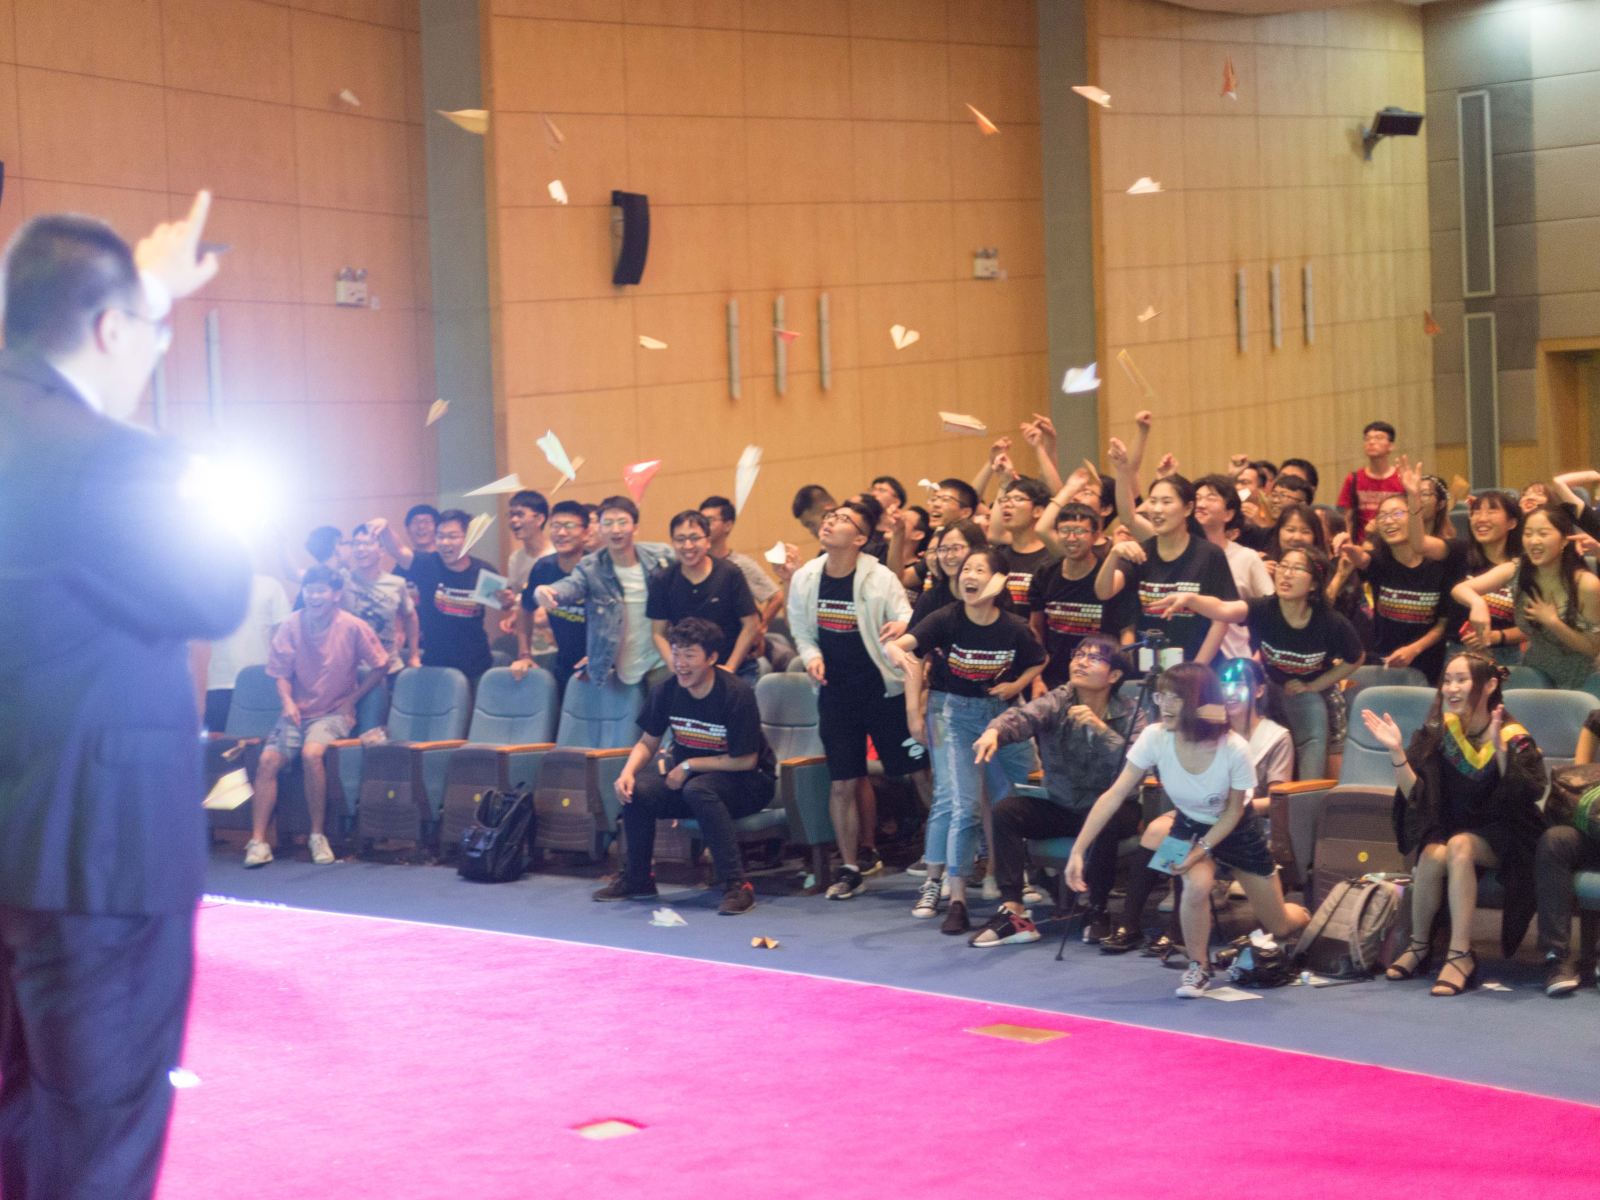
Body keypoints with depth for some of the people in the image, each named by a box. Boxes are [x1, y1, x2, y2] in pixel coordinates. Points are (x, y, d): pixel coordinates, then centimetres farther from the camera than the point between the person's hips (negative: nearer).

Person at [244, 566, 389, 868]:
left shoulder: (353, 627, -8)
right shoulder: (291, 627, -1)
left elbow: (381, 666, 2)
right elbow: (281, 673, 7)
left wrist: (352, 699, -3)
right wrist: (288, 701, -13)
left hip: (334, 713, -3)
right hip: (298, 711, 3)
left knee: (312, 752, -31)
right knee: (268, 759, -20)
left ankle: (318, 835, -18)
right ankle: (258, 841, -19)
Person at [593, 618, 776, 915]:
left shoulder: (736, 694, -22)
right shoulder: (666, 691, -6)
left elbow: (745, 760, -18)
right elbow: (647, 743, 6)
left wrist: (689, 766, -17)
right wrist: (628, 771, -15)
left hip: (747, 783, -5)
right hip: (688, 776, 5)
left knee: (698, 789, -36)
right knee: (636, 790, -18)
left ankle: (737, 885, -32)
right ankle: (636, 879, 3)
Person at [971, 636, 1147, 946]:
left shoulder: (1130, 714, -8)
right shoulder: (1057, 702, -5)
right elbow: (1023, 716, -27)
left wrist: (1102, 729, -32)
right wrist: (994, 731, -49)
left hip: (1110, 809, -3)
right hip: (1061, 807, 3)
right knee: (1006, 810, -19)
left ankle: (1098, 910, -14)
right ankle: (1012, 911, -21)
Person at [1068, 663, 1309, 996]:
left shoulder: (1235, 749, -33)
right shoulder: (1154, 738, -30)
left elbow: (1233, 811, -17)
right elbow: (1114, 796, -30)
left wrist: (1202, 850, -28)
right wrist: (1078, 850, -36)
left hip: (1236, 830, -1)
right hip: (1189, 826, 1)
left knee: (1279, 927, 8)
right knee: (1196, 886, -32)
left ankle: (1302, 915, 47)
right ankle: (1198, 968, -7)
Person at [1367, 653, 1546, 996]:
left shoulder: (1513, 737, -11)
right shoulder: (1436, 733, -3)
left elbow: (1526, 795, -24)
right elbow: (1416, 796, -9)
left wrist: (1500, 750, -37)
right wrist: (1396, 751, -22)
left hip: (1502, 836, -3)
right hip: (1448, 828, 3)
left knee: (1459, 846, -34)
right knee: (1432, 855, -30)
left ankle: (1461, 955, -32)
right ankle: (1419, 945, -8)